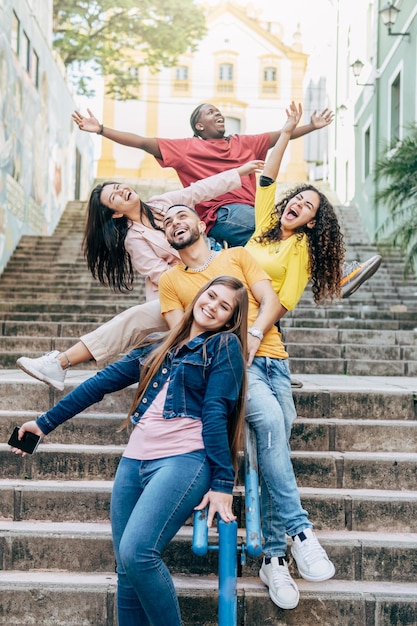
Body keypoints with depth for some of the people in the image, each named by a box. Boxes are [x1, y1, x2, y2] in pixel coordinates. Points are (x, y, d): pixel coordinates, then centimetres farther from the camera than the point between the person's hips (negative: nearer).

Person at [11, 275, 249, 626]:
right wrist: (45, 423, 22)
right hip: (134, 461, 6)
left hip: (183, 459, -6)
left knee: (137, 553, -22)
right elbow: (102, 382, 20)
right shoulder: (158, 347, 21)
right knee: (126, 569, 4)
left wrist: (223, 481, -11)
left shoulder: (225, 345, 6)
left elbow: (215, 414, -4)